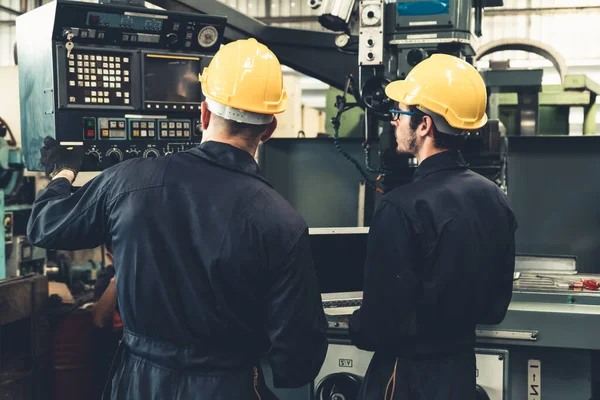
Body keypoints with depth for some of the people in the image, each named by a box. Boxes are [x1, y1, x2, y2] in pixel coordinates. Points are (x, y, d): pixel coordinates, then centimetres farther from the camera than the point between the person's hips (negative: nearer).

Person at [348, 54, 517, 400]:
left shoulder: (402, 209, -25)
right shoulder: (496, 199, -2)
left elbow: (380, 326, -21)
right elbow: (497, 306, 7)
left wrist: (355, 328, -1)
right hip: (463, 369, 7)